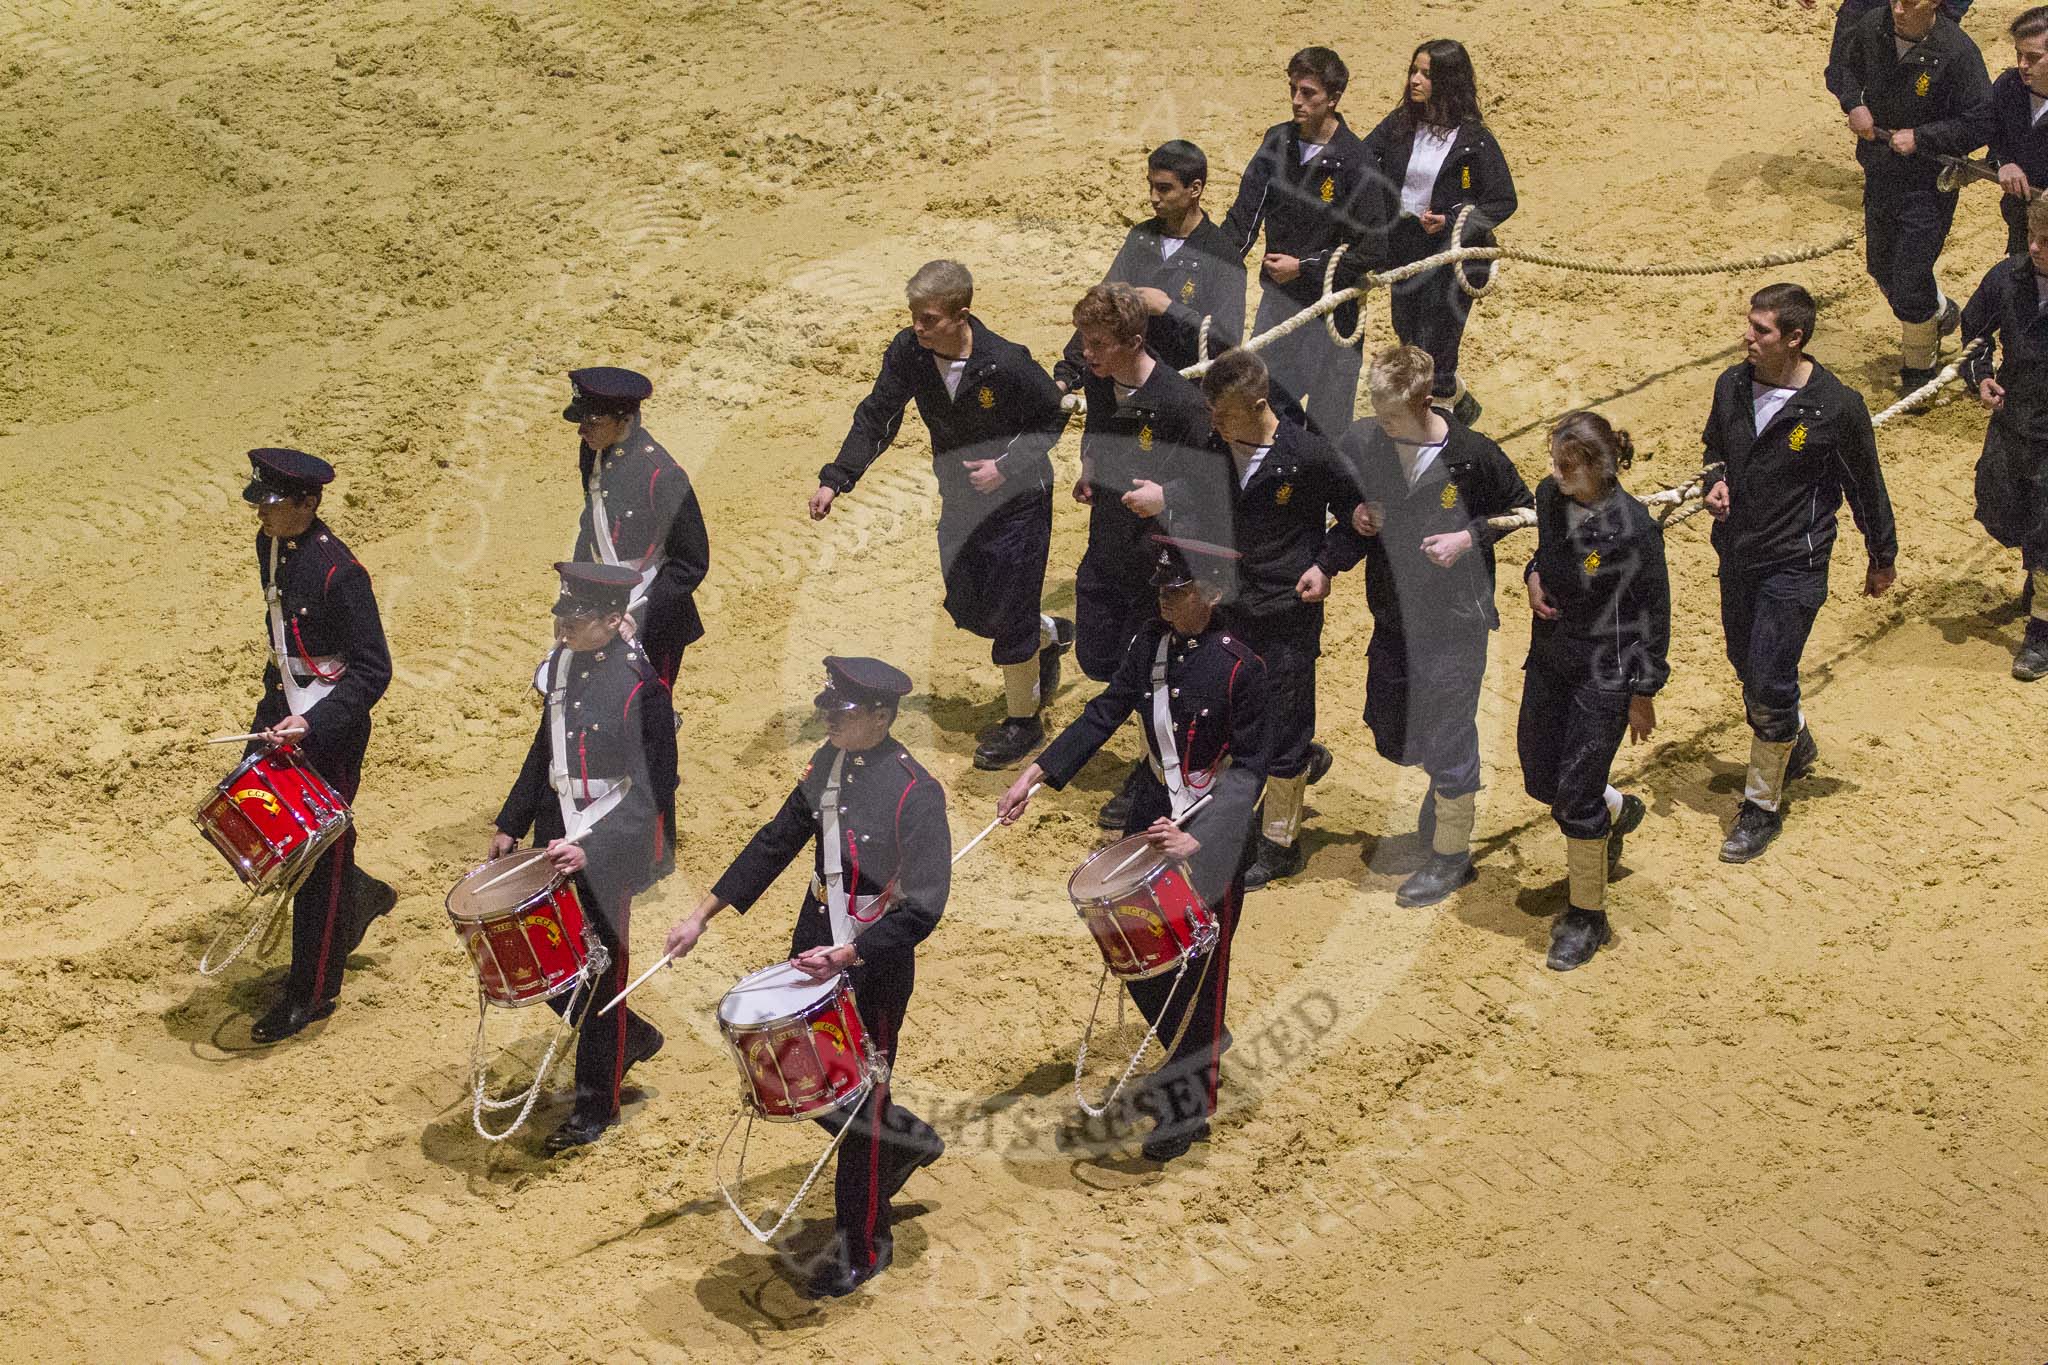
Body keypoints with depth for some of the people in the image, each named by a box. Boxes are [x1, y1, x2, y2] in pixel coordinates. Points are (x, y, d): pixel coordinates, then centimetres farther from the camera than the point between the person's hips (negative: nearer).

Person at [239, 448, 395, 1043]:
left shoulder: (338, 573, -24)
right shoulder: (270, 546, 1)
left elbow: (372, 671, -22)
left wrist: (312, 724, -29)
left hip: (330, 731, -9)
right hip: (285, 712, 9)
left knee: (318, 856, 2)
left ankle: (312, 994, 15)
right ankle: (359, 897, 35)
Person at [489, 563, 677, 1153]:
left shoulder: (640, 684, -20)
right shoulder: (562, 662, 2)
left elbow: (654, 787, -19)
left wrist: (592, 848, -26)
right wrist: (511, 824, 15)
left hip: (608, 848, -7)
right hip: (557, 838, 7)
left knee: (601, 970, 5)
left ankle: (596, 1104, 21)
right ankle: (632, 1037, 37)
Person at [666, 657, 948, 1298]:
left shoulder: (916, 794, -24)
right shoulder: (828, 763, -2)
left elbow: (923, 909, -24)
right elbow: (776, 842, 8)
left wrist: (846, 957, -31)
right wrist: (702, 914, 6)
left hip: (874, 961, -7)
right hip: (815, 945, 7)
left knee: (859, 1101, 7)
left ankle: (861, 1247, 26)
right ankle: (906, 1139, 45)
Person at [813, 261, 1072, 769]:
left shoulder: (1006, 363, -28)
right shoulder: (908, 352, -16)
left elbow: (1053, 417, -13)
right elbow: (875, 418, -9)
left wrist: (1006, 466, -24)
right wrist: (835, 480, -19)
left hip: (1017, 496, -6)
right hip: (959, 499, 6)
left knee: (1007, 612, 0)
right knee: (965, 608, 16)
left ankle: (1022, 720, 21)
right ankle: (1049, 635, 45)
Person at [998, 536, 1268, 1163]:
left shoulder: (1240, 665, -20)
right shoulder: (1151, 642, -4)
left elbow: (1250, 765, -17)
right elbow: (1105, 712, 1)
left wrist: (1199, 839, -24)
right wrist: (1035, 774, -7)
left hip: (1214, 826, -6)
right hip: (1156, 809, 6)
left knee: (1200, 963, 3)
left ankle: (1191, 1106, 16)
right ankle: (1197, 1047, 38)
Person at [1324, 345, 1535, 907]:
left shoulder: (1471, 454, -17)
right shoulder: (1360, 443, -7)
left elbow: (1520, 507, -2)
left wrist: (1469, 538, -16)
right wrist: (1354, 516, -11)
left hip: (1455, 624, -5)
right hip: (1393, 618, 5)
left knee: (1448, 739, 4)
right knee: (1391, 739, 15)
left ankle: (1451, 855, 23)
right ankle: (1449, 782, 47)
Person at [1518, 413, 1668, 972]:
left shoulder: (1633, 529, -23)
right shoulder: (1549, 496, -4)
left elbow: (1653, 612, -13)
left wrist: (1644, 693, -9)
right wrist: (1533, 576, -6)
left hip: (1605, 673, -7)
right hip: (1549, 658, 7)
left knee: (1576, 795, -2)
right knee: (1539, 781, 17)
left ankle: (1587, 918, 15)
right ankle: (1618, 810, 49)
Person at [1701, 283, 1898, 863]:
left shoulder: (1836, 406, -18)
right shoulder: (1733, 385, -3)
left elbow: (1866, 484, -5)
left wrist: (1883, 556, 6)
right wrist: (1715, 479, -5)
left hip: (1794, 564, -6)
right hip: (1736, 554, 6)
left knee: (1769, 683, -7)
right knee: (1747, 665, 20)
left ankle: (1762, 805, 9)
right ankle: (1797, 744, 49)